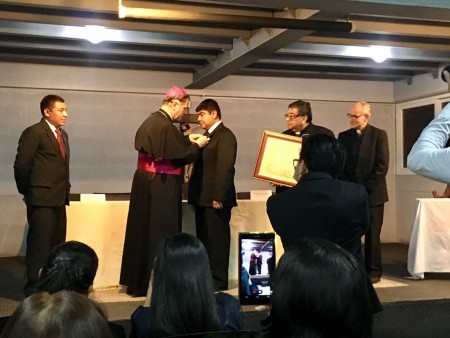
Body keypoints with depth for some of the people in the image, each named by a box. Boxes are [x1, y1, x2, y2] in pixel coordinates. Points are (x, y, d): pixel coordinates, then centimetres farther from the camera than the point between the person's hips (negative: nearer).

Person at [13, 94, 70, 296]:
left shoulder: (62, 134, 16)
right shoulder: (34, 133, -10)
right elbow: (21, 165, -12)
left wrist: (64, 190, 11)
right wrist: (27, 192, -2)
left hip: (58, 199, 8)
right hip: (42, 199, -8)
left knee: (56, 245, 12)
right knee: (39, 246, -2)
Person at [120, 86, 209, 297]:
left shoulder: (152, 120, 11)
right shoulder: (166, 125, -19)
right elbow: (181, 157, -16)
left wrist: (186, 140, 21)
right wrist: (197, 145, 1)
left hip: (146, 182, 10)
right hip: (161, 186, -10)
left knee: (145, 230, 15)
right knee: (160, 233, 0)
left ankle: (137, 280, 23)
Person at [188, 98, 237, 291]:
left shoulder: (225, 136, -11)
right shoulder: (208, 136, 18)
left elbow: (225, 168, -19)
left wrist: (218, 197, -21)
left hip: (215, 199, -9)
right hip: (203, 198, 9)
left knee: (217, 240, -1)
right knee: (204, 239, 13)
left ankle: (219, 280, 7)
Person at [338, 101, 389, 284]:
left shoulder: (379, 134, -2)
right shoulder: (343, 136, 9)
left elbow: (382, 165, -8)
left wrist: (365, 188, -13)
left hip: (372, 193, -3)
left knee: (372, 234, 2)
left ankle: (373, 271, 11)